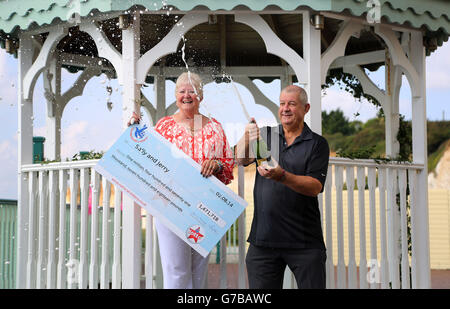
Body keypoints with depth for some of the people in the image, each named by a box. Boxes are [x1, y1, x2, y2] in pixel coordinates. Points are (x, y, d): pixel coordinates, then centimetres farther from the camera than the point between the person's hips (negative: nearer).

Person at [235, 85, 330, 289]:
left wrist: (283, 176, -25)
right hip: (263, 238, 2)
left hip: (304, 241, -2)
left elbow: (315, 187, -8)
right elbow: (241, 159, -6)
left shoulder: (317, 144, 4)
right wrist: (247, 137, -28)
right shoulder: (265, 135, 11)